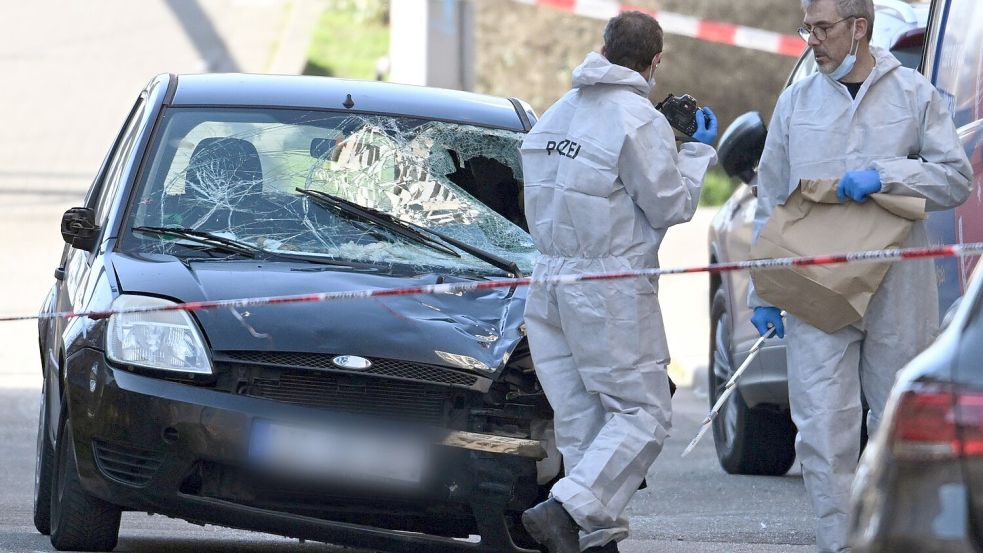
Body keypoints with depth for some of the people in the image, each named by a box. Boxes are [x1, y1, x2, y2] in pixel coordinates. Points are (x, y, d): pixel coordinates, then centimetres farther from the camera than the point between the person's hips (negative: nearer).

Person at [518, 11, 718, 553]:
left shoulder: (558, 113, 12)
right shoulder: (639, 121, -12)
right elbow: (670, 205, -8)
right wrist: (697, 151, 7)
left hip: (549, 280, 8)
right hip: (611, 289, -8)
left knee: (580, 418, 9)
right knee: (642, 413, -4)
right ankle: (567, 509, -20)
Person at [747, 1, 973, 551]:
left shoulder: (914, 94, 5)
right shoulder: (796, 103, 11)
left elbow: (956, 178, 1)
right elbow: (771, 203, 15)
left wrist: (885, 175, -14)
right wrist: (764, 293, 11)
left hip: (898, 293, -1)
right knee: (824, 426, -9)